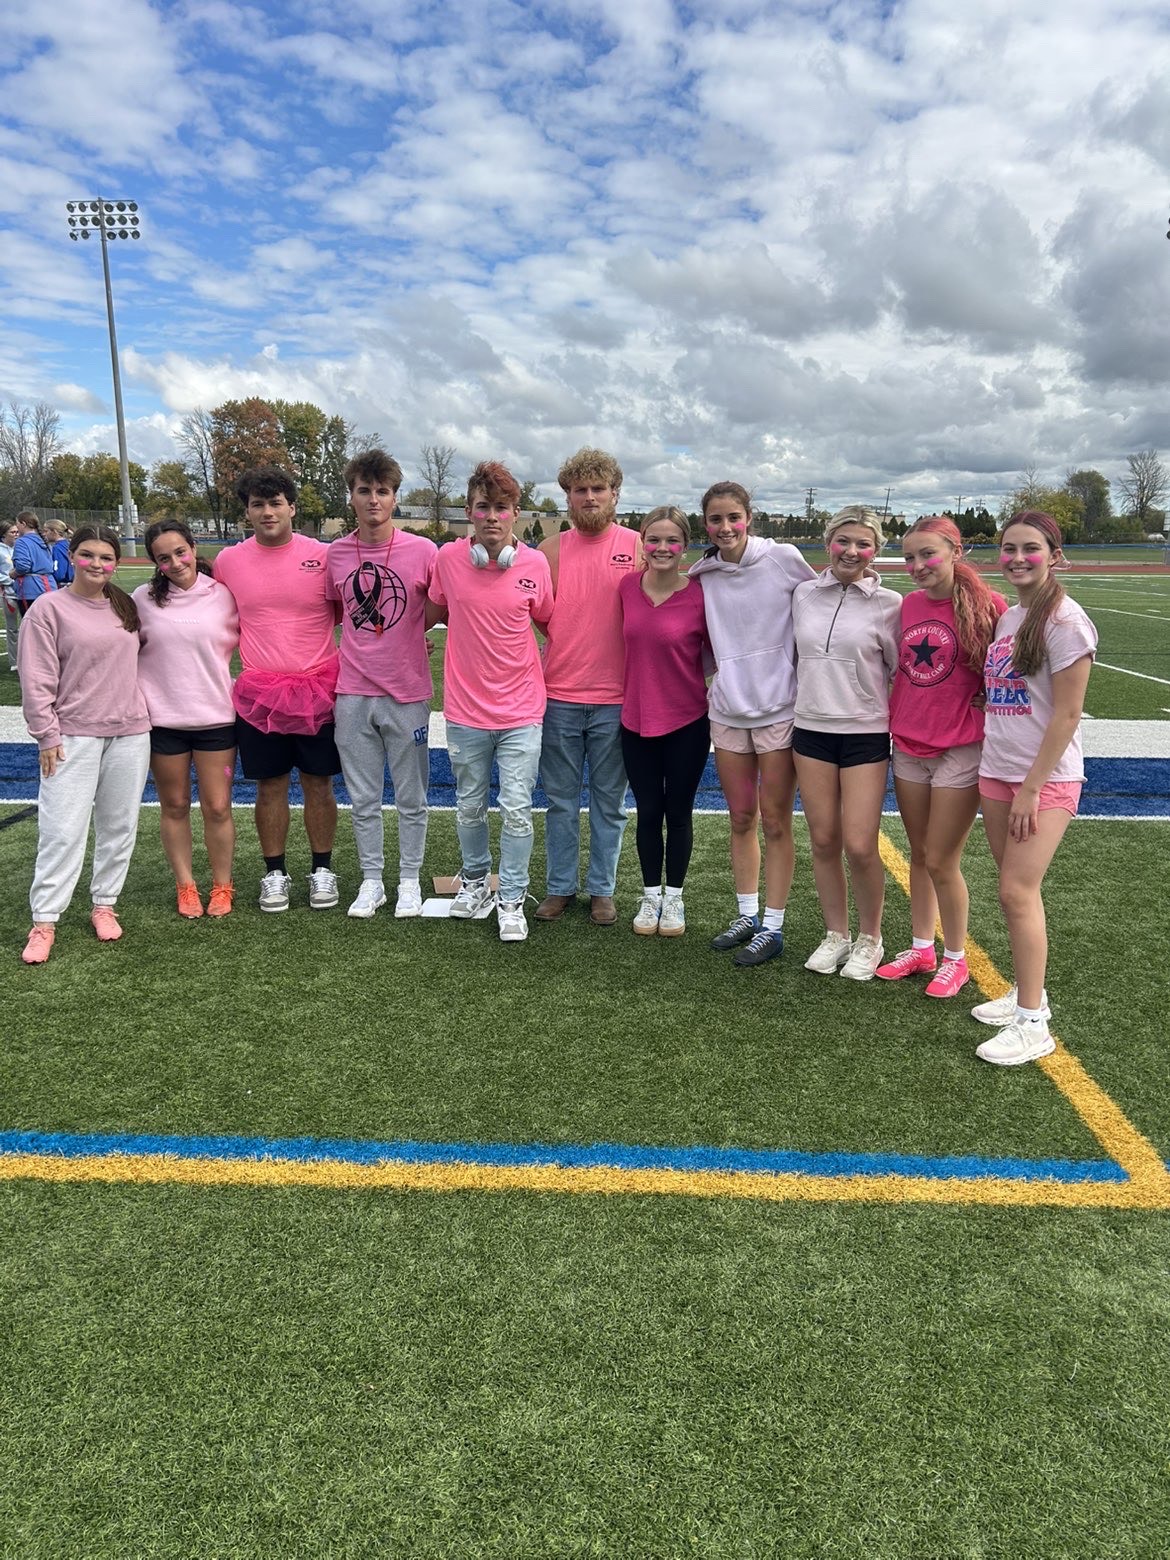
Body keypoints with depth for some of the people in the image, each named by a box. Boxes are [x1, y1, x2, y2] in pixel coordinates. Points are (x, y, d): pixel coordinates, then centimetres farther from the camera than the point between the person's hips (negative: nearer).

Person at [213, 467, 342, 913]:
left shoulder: (323, 556, -4)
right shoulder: (228, 561, 2)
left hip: (318, 689, -1)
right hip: (258, 692, 1)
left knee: (318, 784, 8)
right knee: (270, 786, 9)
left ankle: (322, 869, 23)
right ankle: (274, 872, 23)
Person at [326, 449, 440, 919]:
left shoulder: (423, 551, -7)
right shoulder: (336, 554, 3)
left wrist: (406, 635, -1)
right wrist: (372, 638, 6)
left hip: (407, 692, -2)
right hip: (353, 693, 3)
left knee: (411, 799, 9)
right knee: (363, 800, 11)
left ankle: (409, 881, 24)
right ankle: (371, 881, 26)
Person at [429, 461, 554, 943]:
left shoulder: (535, 564, -6)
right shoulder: (448, 558, -5)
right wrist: (474, 632, 9)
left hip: (520, 710, -1)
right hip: (465, 709, 1)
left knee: (517, 810, 0)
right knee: (469, 807, 15)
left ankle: (511, 899, 16)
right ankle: (474, 879, 38)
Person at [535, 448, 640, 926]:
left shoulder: (637, 547, 0)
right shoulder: (552, 549, 4)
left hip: (615, 698, -1)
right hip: (559, 695, 1)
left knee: (609, 800, 9)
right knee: (561, 798, 11)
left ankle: (602, 889, 22)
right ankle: (560, 886, 23)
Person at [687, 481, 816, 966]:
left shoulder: (782, 557, -7)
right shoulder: (703, 575, 5)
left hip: (778, 707, -4)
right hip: (727, 708, 4)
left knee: (775, 821, 2)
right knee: (741, 819, 12)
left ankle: (772, 927, 12)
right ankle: (746, 915, 26)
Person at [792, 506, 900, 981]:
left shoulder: (888, 604, -3)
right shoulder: (804, 594, 6)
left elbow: (902, 672, 4)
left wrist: (899, 723, 1)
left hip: (866, 734, -3)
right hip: (810, 729, 3)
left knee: (859, 846, -6)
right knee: (823, 841, 7)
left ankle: (869, 939, 16)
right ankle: (835, 934, 24)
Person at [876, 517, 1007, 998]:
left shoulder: (987, 606, -12)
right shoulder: (909, 604, 4)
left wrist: (990, 729, -9)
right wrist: (889, 720, 11)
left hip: (959, 752, -5)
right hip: (908, 747, 5)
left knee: (941, 862, 1)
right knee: (919, 855, 16)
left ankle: (955, 959, 21)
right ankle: (921, 948, 31)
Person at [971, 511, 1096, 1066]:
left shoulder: (1064, 620, -13)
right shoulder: (1006, 617, 10)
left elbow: (1067, 714, -15)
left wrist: (1032, 788, -16)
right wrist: (1001, 779, 10)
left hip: (1046, 778, -7)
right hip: (997, 771, 7)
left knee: (1017, 891, -9)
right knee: (1014, 889, 11)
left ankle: (1033, 1024, 1)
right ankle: (1027, 993, 24)